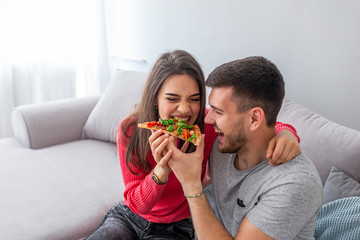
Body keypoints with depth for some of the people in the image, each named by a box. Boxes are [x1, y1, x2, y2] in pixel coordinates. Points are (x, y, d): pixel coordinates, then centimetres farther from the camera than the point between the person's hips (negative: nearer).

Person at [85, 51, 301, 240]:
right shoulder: (130, 130, -19)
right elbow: (138, 205, -19)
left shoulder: (207, 126, -21)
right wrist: (162, 170, -39)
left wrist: (286, 133, -35)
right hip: (128, 216, 1)